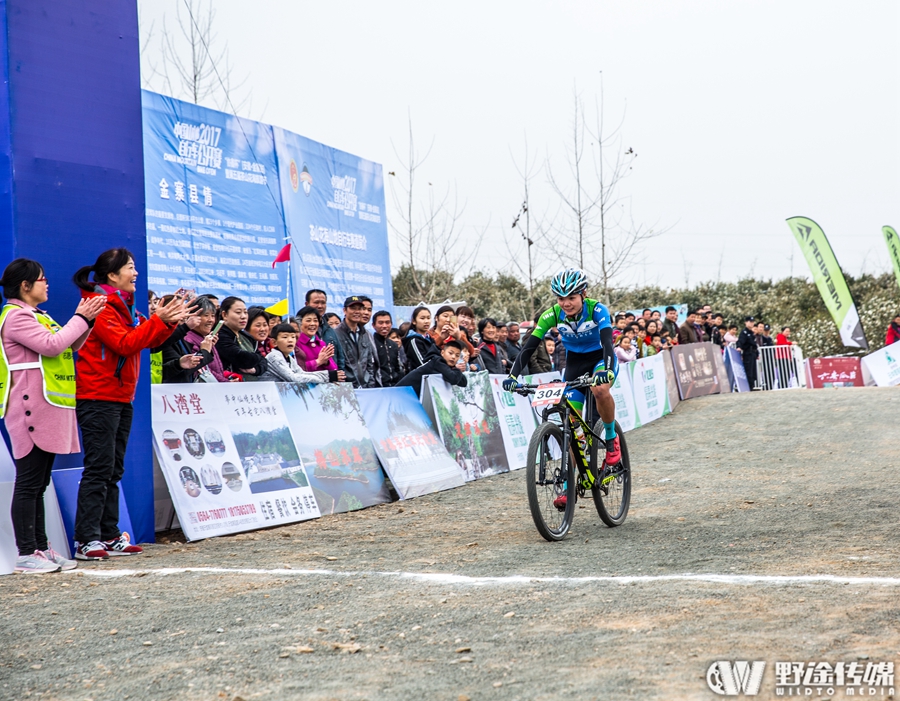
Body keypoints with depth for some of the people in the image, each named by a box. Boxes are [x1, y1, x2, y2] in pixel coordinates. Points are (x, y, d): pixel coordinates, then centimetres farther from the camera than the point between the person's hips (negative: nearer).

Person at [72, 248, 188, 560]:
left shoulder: (123, 305, 18)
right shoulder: (101, 306, -11)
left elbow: (150, 341, 16)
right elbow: (124, 344, -20)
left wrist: (171, 320, 1)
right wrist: (158, 319, -19)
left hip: (121, 397, 10)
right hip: (98, 398, -10)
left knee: (113, 470, 9)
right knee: (99, 468, -11)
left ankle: (109, 536, 12)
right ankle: (86, 540, -10)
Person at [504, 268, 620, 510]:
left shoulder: (597, 310, -25)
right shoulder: (552, 315, -18)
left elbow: (607, 342, -37)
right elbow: (529, 346, -22)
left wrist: (607, 370, -57)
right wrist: (513, 375, -36)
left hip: (600, 359, -3)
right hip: (575, 363, 3)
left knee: (600, 389, -38)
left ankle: (611, 438, -11)